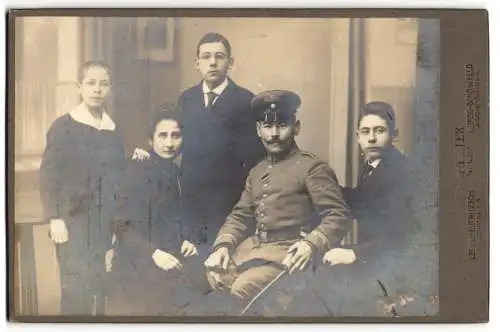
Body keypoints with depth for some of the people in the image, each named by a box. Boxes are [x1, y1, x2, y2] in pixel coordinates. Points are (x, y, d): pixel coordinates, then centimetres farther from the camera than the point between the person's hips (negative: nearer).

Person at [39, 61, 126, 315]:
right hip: (73, 219, -4)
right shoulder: (63, 126, -3)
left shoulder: (113, 130, 9)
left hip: (106, 221, 4)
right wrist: (54, 218, -13)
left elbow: (119, 177, 11)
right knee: (76, 288, -9)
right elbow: (48, 175, -5)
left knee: (100, 286, 4)